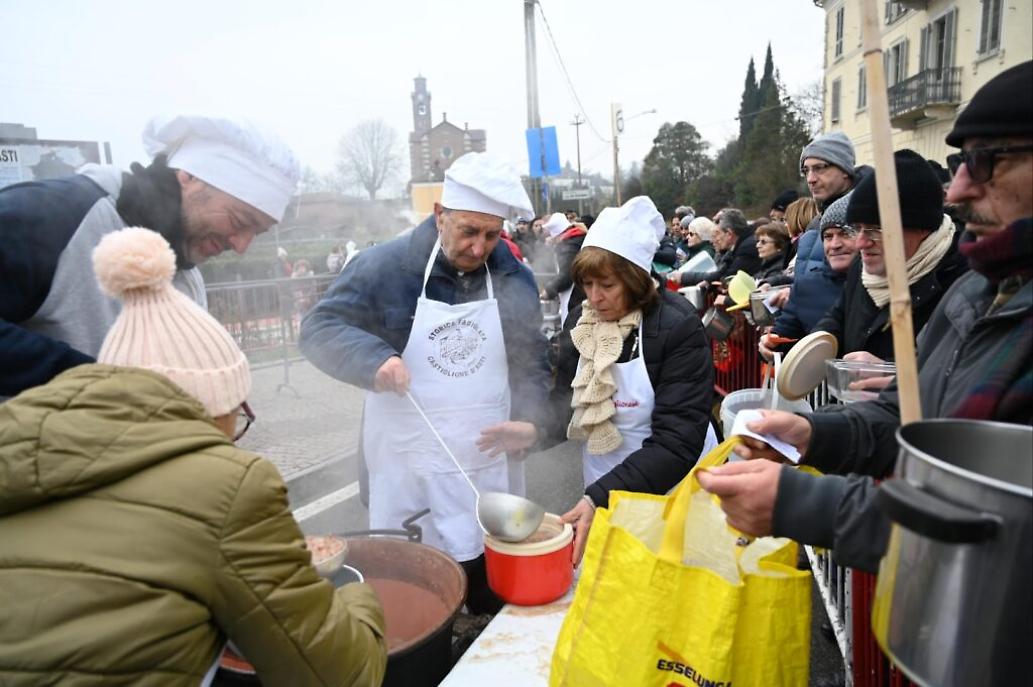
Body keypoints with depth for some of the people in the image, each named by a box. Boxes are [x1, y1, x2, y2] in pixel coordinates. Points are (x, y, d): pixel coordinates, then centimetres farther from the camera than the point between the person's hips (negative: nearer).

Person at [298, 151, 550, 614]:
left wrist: (530, 420, -12)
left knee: (496, 600, 16)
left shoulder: (514, 278, 2)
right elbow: (319, 328, -7)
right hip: (407, 472, -2)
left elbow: (531, 362, 6)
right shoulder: (387, 266, -8)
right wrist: (374, 358, -26)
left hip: (491, 469, 3)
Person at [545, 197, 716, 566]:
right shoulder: (581, 320, -5)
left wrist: (601, 496, -34)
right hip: (602, 485, 4)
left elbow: (677, 443, -26)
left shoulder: (679, 328, -21)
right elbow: (566, 400, 0)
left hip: (670, 488, -4)